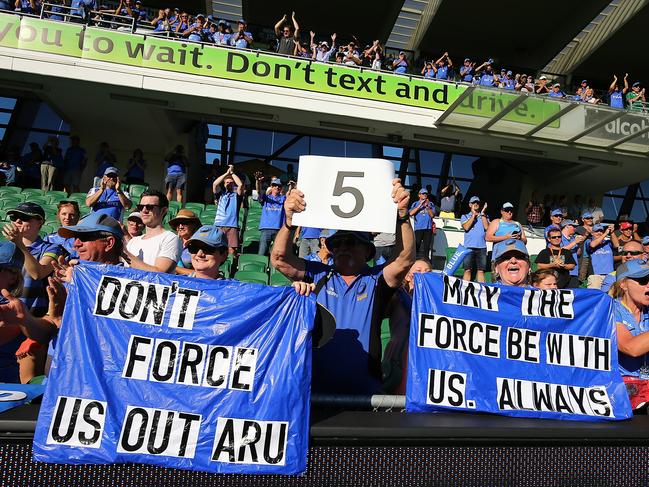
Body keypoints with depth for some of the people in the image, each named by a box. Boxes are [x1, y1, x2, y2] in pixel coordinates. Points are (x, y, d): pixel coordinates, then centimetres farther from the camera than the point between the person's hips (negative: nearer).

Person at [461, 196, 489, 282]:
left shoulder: (484, 216, 16)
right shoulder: (465, 216, 13)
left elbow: (486, 227, -2)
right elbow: (466, 227, -6)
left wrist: (482, 214, -2)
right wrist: (474, 215, -5)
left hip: (482, 247, 1)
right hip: (469, 247, -1)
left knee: (481, 270, 2)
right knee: (467, 270, -3)